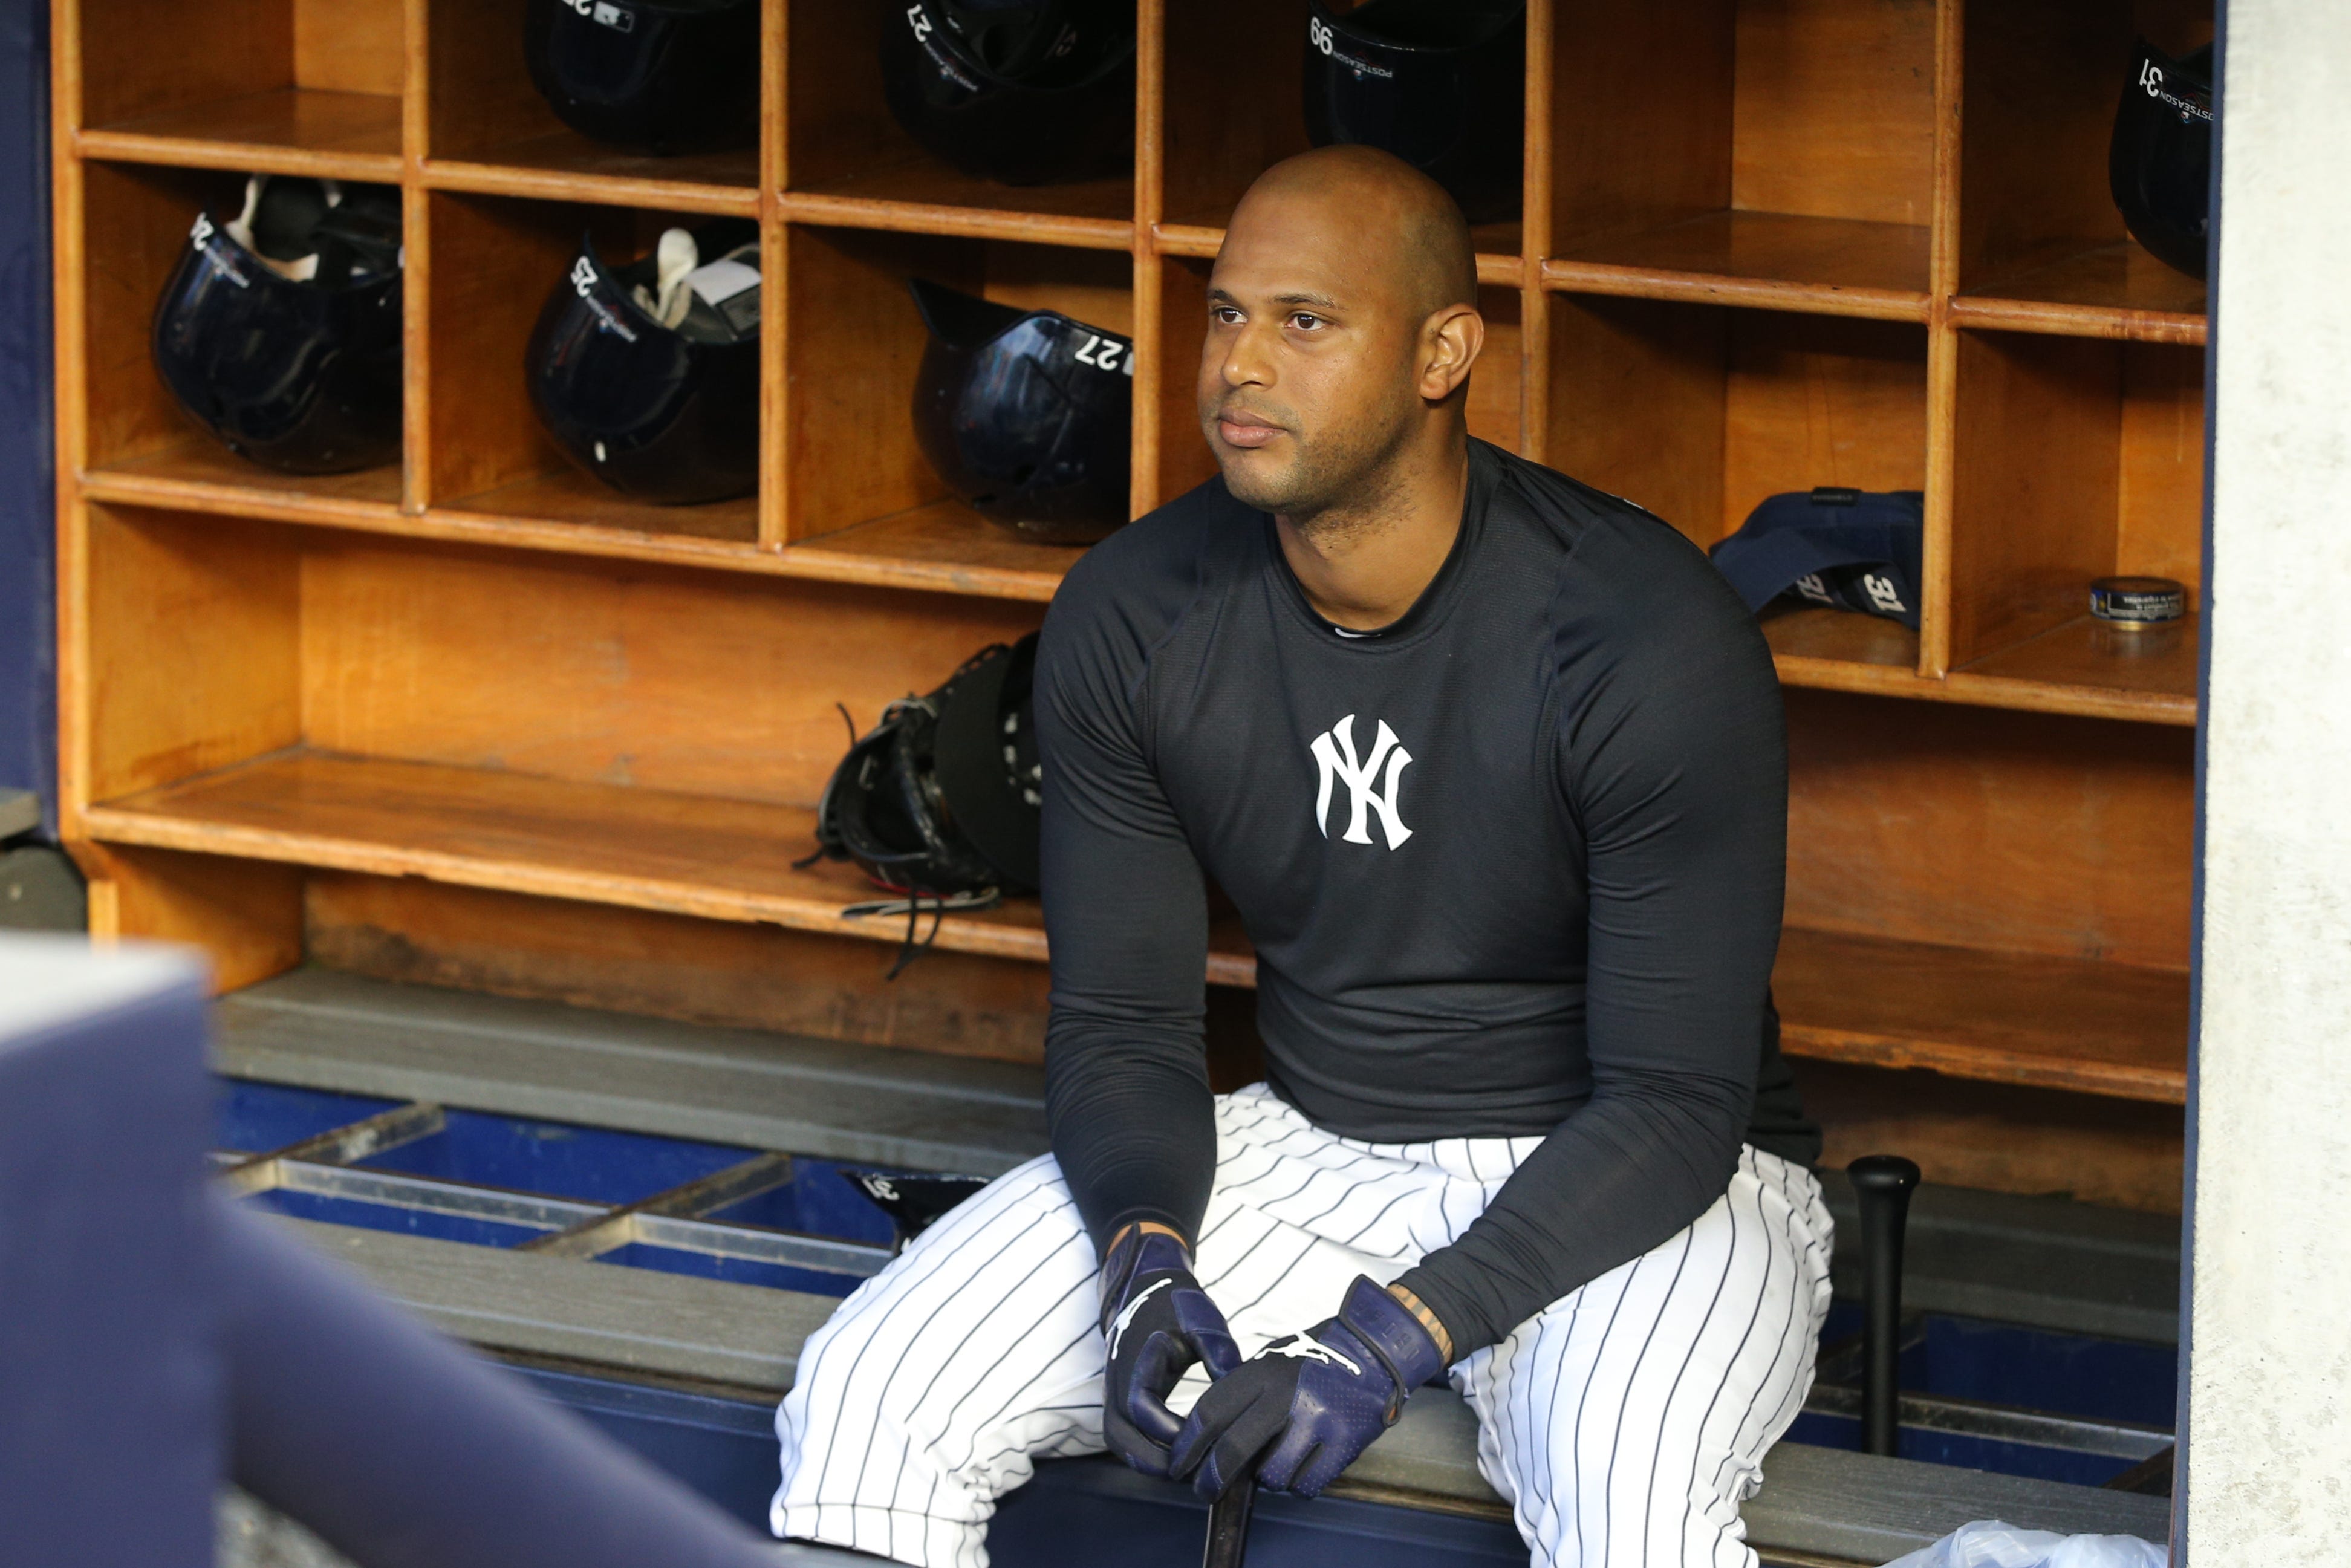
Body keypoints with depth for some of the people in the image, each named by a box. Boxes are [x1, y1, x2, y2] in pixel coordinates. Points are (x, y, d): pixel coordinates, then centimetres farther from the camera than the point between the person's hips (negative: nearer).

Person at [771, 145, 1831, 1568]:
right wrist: (1144, 1263, -22)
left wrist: (1390, 1342, -30)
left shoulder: (1653, 638, -21)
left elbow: (1676, 1105, -20)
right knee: (867, 1396, -16)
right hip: (1309, 1149, 5)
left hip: (1647, 1186, -4)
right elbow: (1122, 1022, 1)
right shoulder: (1133, 619, -6)